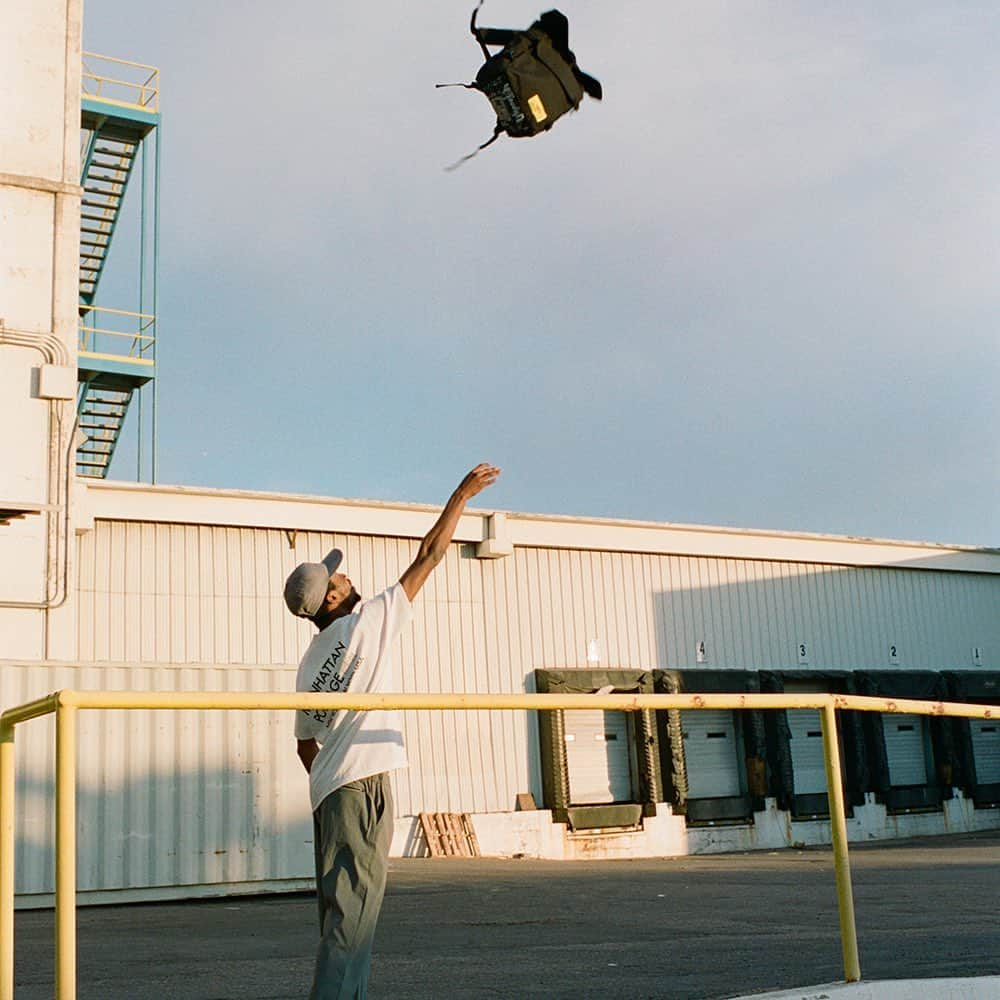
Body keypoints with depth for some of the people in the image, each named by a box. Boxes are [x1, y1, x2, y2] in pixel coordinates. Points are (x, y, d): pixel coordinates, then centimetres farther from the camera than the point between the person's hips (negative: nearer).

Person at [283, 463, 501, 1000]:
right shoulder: (366, 623, -5)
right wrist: (462, 495, 7)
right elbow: (429, 555, -1)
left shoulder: (308, 664, 15)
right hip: (360, 781, -8)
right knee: (355, 900, -10)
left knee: (345, 903, 14)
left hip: (329, 788, 8)